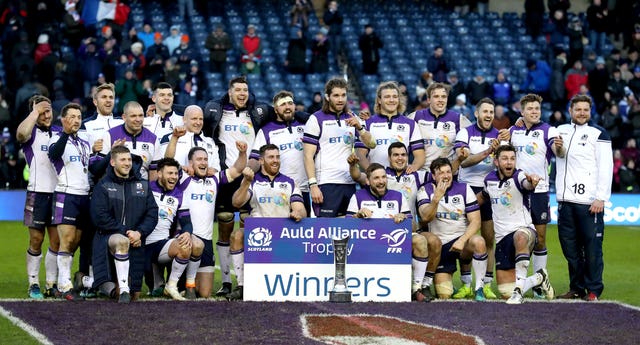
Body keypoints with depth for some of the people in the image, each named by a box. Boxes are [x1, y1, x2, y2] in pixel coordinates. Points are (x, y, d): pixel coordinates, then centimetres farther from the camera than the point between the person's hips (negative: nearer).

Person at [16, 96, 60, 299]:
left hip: (58, 192, 5)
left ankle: (52, 284, 9)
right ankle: (33, 285, 5)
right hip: (38, 192, -4)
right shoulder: (31, 132, -1)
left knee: (57, 241, 3)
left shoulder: (59, 132, 16)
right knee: (36, 240, -1)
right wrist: (35, 112, -18)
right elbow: (21, 134, -26)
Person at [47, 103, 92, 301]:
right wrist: (66, 133, -40)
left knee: (75, 242, 4)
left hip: (84, 196, 7)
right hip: (65, 195, -7)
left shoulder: (85, 143, 20)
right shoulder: (57, 139, -2)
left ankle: (63, 282, 11)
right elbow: (54, 154, -27)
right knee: (67, 240, -14)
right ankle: (65, 286, -15)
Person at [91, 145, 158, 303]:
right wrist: (125, 232, -15)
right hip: (108, 237, -4)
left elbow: (152, 213, 6)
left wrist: (140, 232, -13)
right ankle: (123, 289, -34)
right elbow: (99, 217, -8)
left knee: (135, 295, -3)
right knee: (121, 241, -42)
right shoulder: (103, 186, 1)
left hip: (136, 243, 4)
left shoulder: (143, 185, 13)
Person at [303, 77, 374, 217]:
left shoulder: (352, 118, 15)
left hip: (350, 183, 5)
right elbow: (308, 156, -4)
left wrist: (359, 127, -12)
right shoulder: (316, 119, 1)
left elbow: (371, 144, 5)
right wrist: (313, 184, -13)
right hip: (326, 184, -5)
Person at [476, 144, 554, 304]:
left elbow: (527, 183, -36)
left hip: (523, 229, -6)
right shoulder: (490, 180, 9)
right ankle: (539, 278, 31)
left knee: (520, 237, -46)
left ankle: (519, 290, -42)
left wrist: (532, 181, -59)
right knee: (506, 291, 1)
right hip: (502, 237, 6)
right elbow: (483, 196, 32)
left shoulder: (518, 177, -10)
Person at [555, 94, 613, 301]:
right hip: (565, 199, 5)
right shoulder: (561, 131, 16)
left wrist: (601, 198, -13)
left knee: (592, 247, -7)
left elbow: (606, 168, -5)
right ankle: (577, 288, 17)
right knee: (569, 246, 8)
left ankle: (593, 290, 0)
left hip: (589, 202, -5)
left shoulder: (598, 135, 1)